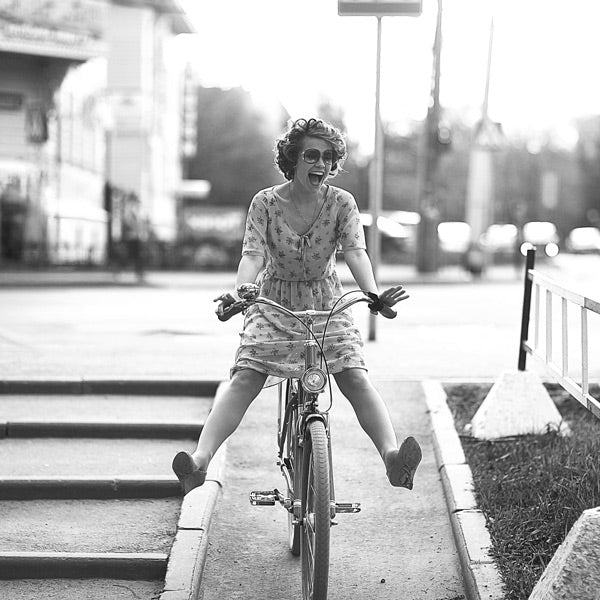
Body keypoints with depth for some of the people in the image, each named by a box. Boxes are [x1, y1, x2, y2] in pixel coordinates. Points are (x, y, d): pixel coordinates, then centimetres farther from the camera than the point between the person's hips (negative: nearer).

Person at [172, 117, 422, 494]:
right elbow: (253, 254, -21)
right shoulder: (266, 203, -10)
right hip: (274, 303, -1)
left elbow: (355, 251, -22)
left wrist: (374, 294, -41)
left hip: (327, 304, 1)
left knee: (356, 379, -20)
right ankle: (200, 462, -29)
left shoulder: (342, 203, -9)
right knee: (244, 380, -18)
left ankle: (392, 455, -33)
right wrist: (239, 293, -41)